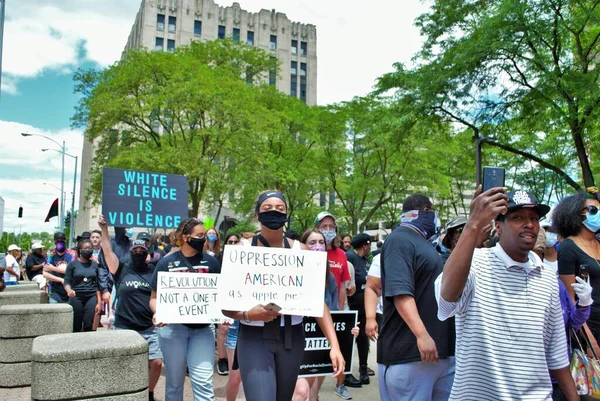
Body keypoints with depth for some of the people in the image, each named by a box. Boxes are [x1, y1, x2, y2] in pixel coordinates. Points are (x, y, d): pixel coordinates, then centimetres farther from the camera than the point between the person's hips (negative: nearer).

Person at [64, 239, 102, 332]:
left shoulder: (95, 265, 9)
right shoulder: (73, 264, 3)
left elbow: (97, 285, 9)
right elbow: (67, 281, 0)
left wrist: (99, 302, 5)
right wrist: (69, 291, -22)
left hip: (91, 297, 1)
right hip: (76, 297, -1)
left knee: (88, 325, -6)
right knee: (76, 326, 1)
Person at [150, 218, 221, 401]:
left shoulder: (211, 262, 1)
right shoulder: (167, 263, -2)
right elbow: (155, 297, 2)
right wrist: (158, 313, -19)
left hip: (202, 328, 1)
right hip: (173, 327, 0)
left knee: (203, 381, -4)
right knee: (174, 381, 13)